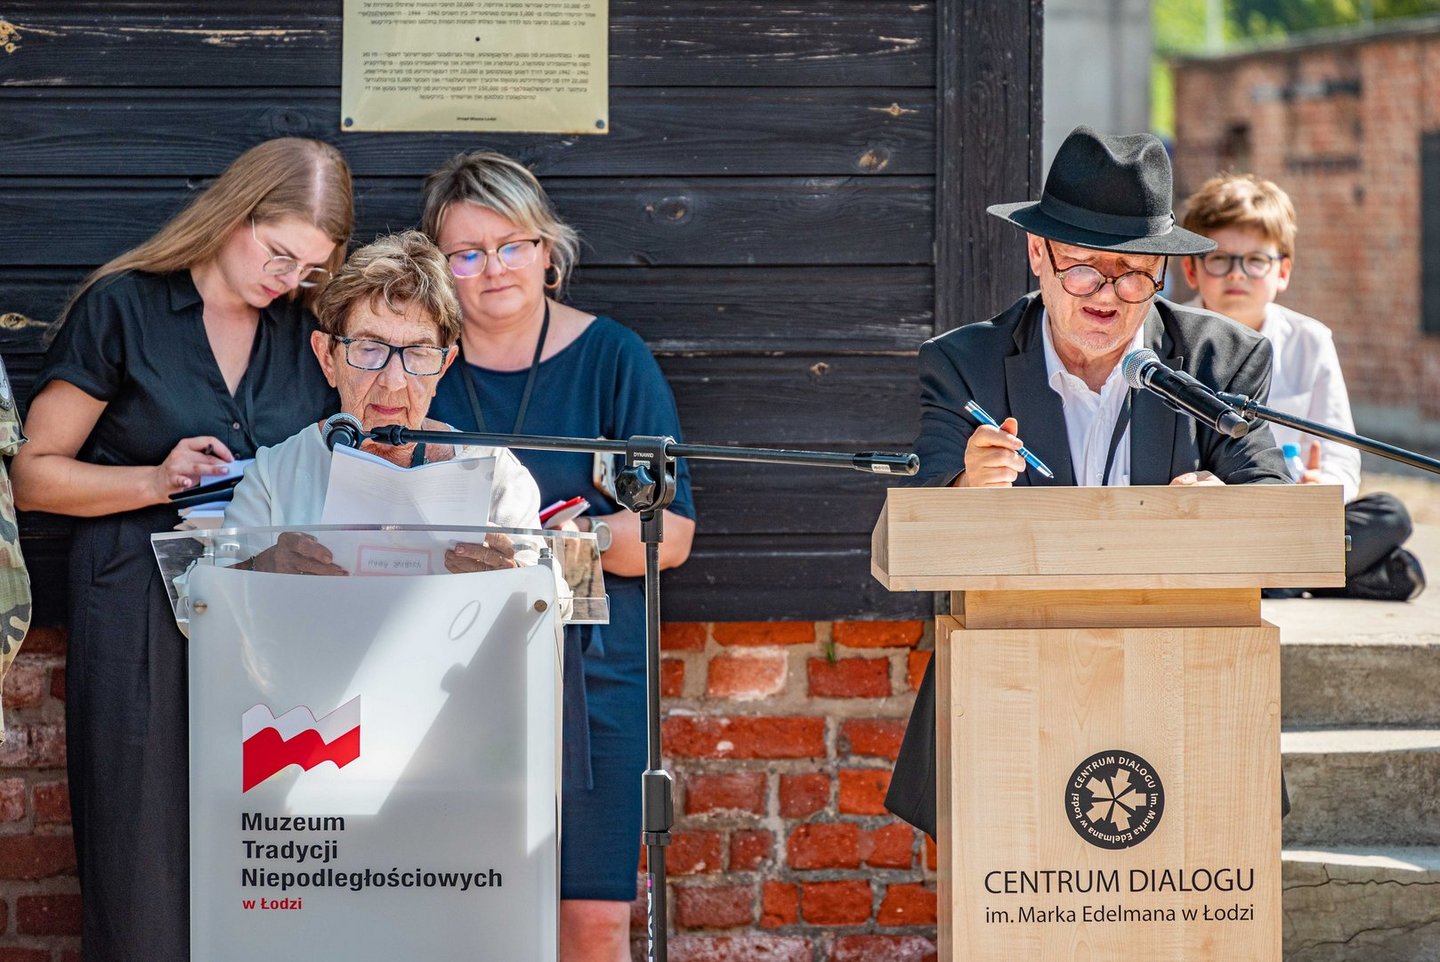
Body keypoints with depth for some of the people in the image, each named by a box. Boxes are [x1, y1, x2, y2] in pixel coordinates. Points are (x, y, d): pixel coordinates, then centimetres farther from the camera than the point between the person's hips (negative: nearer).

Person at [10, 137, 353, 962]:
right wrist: (158, 481, -11)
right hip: (142, 610, -3)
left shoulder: (309, 328, 12)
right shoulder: (123, 309, 2)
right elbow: (36, 475, 2)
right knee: (147, 871, -4)